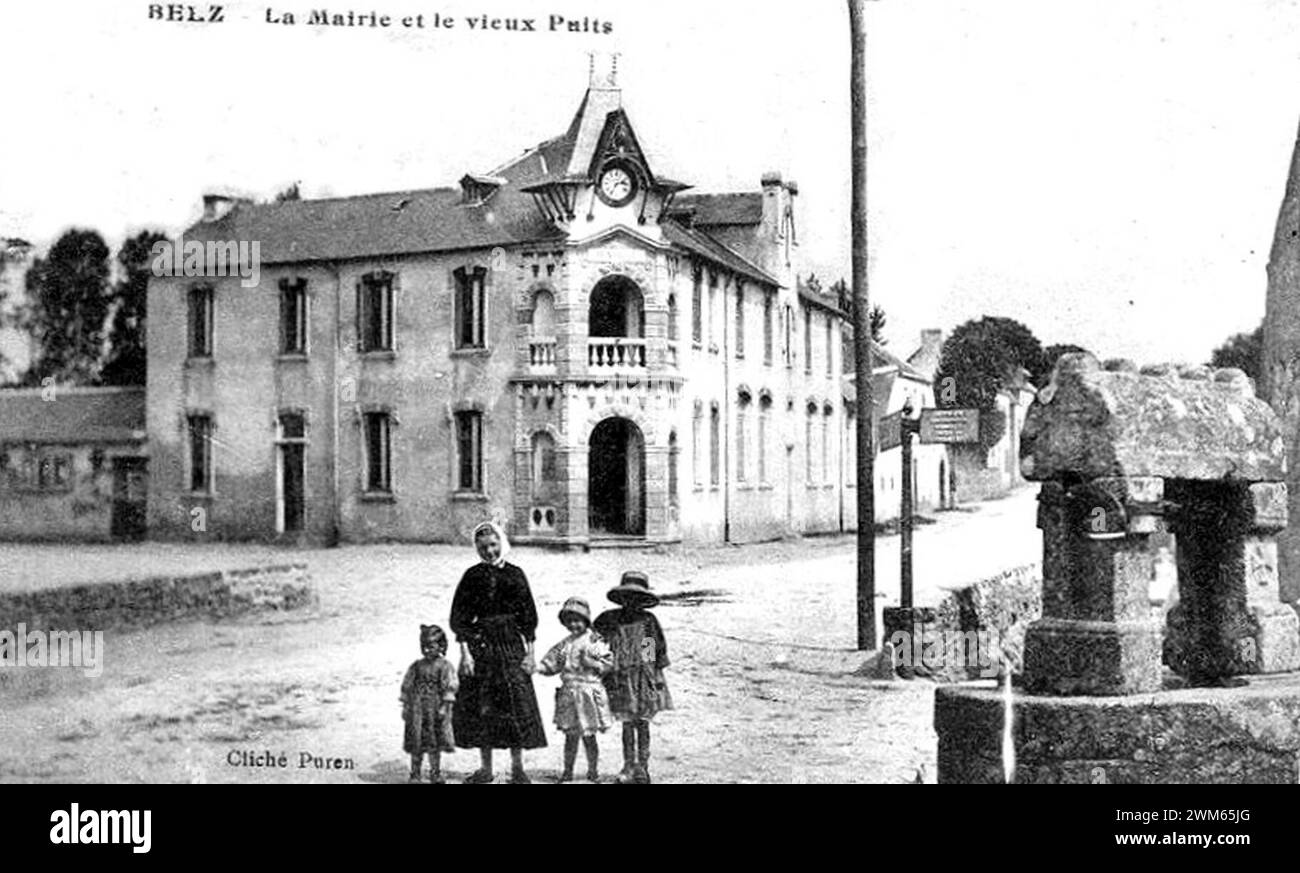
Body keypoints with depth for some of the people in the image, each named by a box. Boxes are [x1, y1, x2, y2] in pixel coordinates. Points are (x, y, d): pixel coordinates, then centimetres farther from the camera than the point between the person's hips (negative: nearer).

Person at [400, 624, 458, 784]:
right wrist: (405, 706, 6)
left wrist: (445, 707, -14)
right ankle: (415, 773, 16)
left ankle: (435, 773, 17)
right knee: (416, 743, 5)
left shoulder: (444, 667, -5)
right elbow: (407, 687, 9)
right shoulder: (416, 667, 4)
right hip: (417, 709, 2)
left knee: (435, 744, 5)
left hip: (435, 711, -2)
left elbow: (449, 688, -8)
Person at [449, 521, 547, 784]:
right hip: (480, 645, 0)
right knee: (480, 706, 2)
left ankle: (517, 767, 9)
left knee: (517, 703, -2)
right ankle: (486, 767, 15)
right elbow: (459, 619, 1)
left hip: (511, 645, 0)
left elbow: (529, 617, 5)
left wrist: (529, 653, 0)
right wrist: (465, 652, -7)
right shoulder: (472, 576, 2)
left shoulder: (515, 574, 4)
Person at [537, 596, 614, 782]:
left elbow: (607, 664, -7)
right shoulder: (564, 644, 8)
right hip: (568, 693, 4)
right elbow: (551, 664, 8)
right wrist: (539, 668, -9)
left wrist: (590, 662, -20)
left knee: (589, 736, 4)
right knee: (570, 736, 9)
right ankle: (567, 771, 17)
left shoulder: (594, 641, -5)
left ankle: (593, 771, 17)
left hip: (588, 694, -4)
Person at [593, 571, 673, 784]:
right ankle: (629, 767, 12)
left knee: (642, 723, 4)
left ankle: (643, 766, 12)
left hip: (645, 676, 0)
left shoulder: (648, 620, -4)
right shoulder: (608, 619, -3)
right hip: (620, 677, 0)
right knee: (627, 723, 3)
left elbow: (660, 648, 4)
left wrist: (658, 674, 1)